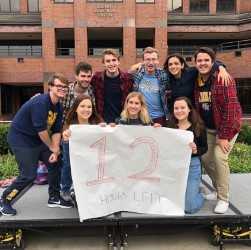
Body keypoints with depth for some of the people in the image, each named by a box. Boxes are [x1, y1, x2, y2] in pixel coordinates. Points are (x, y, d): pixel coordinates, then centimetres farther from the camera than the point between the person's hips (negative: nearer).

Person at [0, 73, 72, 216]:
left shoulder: (59, 107, 1)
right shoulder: (40, 102, -26)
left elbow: (57, 130, 0)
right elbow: (41, 129, -27)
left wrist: (55, 151, -10)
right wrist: (52, 147, -14)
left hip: (38, 140, 9)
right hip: (20, 139, -9)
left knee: (55, 164, 7)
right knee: (29, 175, -9)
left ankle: (54, 198, 23)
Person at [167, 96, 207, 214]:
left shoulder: (198, 127, -4)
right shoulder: (169, 126, -3)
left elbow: (204, 148, 3)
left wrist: (196, 151, -18)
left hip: (192, 165, -2)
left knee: (189, 207, -4)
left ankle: (198, 192, 29)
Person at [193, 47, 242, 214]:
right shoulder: (197, 81, 2)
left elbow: (230, 108, -23)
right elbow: (197, 107, 7)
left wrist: (224, 136, -23)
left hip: (227, 127, -6)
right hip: (209, 129, 7)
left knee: (219, 158, -16)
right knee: (205, 159, 6)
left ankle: (224, 199, 0)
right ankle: (219, 190, 28)